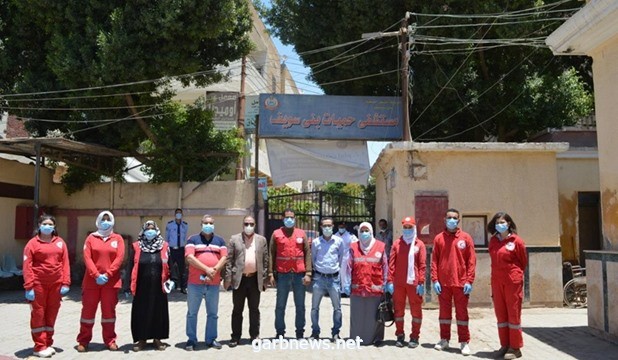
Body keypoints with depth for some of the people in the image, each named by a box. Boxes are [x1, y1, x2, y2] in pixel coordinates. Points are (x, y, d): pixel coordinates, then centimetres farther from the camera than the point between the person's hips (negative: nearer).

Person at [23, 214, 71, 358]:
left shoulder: (60, 242, 8)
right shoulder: (33, 243, -2)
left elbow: (65, 263, 5)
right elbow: (27, 266, -6)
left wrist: (66, 283, -2)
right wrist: (29, 286, -13)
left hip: (56, 284, 3)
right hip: (38, 284, -3)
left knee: (51, 314, 11)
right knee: (38, 314, 2)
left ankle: (48, 344, 23)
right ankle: (40, 347, 9)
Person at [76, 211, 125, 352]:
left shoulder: (118, 239, 6)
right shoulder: (91, 238, 6)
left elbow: (119, 258, -3)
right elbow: (87, 258, -3)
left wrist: (107, 274, -13)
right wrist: (96, 275, -15)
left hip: (111, 281, 0)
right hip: (92, 280, 0)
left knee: (109, 310, 6)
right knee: (88, 310, 4)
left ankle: (110, 340, 15)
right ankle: (83, 340, 14)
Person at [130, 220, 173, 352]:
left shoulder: (164, 246, 3)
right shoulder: (137, 247, 2)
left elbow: (169, 265, 3)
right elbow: (131, 267, 2)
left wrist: (170, 280, -6)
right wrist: (130, 285, -2)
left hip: (158, 287, 1)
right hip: (142, 287, 0)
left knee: (159, 312, 7)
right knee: (141, 313, 6)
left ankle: (157, 338, 19)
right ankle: (141, 339, 19)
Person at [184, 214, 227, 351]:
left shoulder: (220, 240, 11)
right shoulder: (193, 239, 3)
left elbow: (224, 258, 2)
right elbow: (190, 258, -10)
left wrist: (214, 270, -15)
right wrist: (206, 269, -18)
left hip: (214, 283, 2)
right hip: (195, 283, -2)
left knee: (213, 313, 9)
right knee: (192, 312, 5)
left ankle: (211, 339, 19)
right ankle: (191, 340, 15)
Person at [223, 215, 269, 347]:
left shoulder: (261, 240, 6)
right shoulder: (234, 239, 2)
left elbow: (266, 260, 5)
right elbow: (229, 260, -1)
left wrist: (264, 279, 0)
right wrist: (228, 279, -8)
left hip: (255, 279, 1)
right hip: (239, 279, -1)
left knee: (254, 309, 10)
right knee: (237, 310, 6)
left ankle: (255, 335, 20)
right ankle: (235, 336, 14)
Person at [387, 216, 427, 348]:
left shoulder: (419, 244, 2)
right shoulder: (397, 243, 6)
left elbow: (422, 265, -1)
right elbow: (391, 263, 3)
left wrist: (421, 282, -7)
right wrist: (390, 281, -3)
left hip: (414, 282, -1)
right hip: (398, 283, 2)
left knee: (416, 309, 3)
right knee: (398, 309, 8)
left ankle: (414, 337, 14)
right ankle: (400, 335, 19)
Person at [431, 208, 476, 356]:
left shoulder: (466, 238, 1)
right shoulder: (439, 238, 4)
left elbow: (471, 260, -1)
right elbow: (434, 260, 3)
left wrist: (469, 281, -7)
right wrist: (435, 279, -4)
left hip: (461, 282, -1)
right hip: (443, 283, 1)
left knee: (462, 312, 4)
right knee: (444, 312, 10)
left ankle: (464, 342, 12)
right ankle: (444, 339, 21)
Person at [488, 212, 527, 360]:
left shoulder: (516, 241, -6)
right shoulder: (493, 241, 8)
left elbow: (524, 261, 4)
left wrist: (515, 274, 11)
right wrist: (499, 274, 14)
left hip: (512, 282, -5)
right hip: (497, 282, 5)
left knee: (514, 313, 0)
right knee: (500, 314, 9)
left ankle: (515, 347, 9)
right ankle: (505, 345, 19)